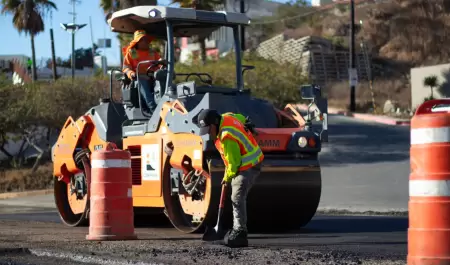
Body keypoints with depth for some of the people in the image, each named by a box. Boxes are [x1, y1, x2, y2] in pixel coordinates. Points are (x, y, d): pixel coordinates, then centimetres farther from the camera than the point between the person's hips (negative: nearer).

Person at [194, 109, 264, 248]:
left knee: (237, 199, -16)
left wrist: (227, 177, -5)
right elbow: (242, 118, 21)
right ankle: (237, 230, 22)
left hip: (248, 167, -11)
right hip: (247, 163, 11)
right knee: (237, 198, 15)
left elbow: (234, 162, -23)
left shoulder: (227, 138, -29)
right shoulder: (226, 117, -1)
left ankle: (239, 235, -18)